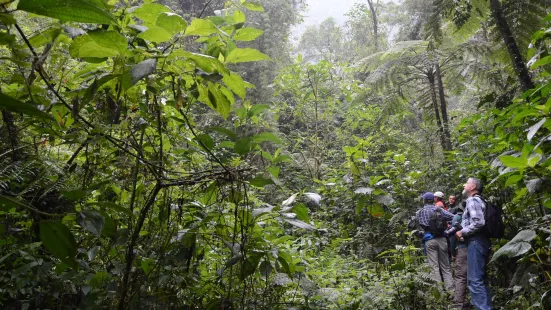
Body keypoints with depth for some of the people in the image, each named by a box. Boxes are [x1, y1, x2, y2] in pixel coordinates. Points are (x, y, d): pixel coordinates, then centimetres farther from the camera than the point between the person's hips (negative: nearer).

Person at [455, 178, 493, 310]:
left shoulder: (472, 200, -9)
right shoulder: (479, 201, 21)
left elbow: (478, 222, -21)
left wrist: (462, 232, -11)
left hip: (476, 242, -10)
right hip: (482, 242, 10)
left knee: (474, 280, -11)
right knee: (481, 279, 15)